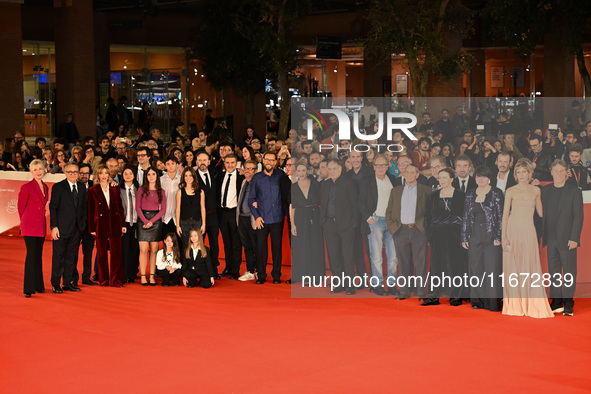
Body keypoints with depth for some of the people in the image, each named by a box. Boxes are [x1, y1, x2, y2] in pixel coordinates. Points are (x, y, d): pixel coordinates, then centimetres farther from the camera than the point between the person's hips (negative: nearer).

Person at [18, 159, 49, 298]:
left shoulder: (45, 187, 12)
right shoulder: (26, 187, -8)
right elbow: (21, 207, -1)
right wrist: (26, 222, 8)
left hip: (41, 226, 6)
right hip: (30, 226, -6)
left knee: (38, 255, 11)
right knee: (31, 254, -9)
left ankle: (38, 286, 19)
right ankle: (28, 288, -6)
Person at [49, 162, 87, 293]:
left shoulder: (82, 187, 10)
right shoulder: (58, 187, -4)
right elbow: (53, 208, -6)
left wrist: (83, 224, 6)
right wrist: (54, 227, -12)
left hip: (77, 228, 4)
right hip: (62, 228, -4)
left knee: (72, 256, 9)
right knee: (59, 256, 1)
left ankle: (68, 282, 18)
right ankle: (55, 284, 9)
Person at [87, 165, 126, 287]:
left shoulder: (115, 189, 9)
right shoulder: (92, 191, 3)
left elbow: (120, 207, 11)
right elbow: (90, 211, 3)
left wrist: (123, 224, 6)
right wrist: (92, 229, -1)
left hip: (115, 224, 1)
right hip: (100, 225, -1)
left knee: (116, 253, -1)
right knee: (102, 254, 3)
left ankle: (116, 280, 5)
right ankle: (103, 280, 13)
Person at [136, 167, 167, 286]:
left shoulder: (161, 191, 9)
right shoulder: (141, 190, 6)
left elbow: (163, 209, 4)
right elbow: (138, 207, 1)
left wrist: (151, 221, -8)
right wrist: (145, 221, -11)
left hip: (156, 220, 1)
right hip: (143, 219, -1)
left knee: (154, 250, 1)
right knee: (143, 250, -6)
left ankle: (152, 276, 3)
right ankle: (143, 276, -5)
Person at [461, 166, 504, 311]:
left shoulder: (496, 194, 0)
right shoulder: (470, 194, 12)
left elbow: (501, 217, -3)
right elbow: (466, 217, 13)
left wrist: (498, 237, -10)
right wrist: (464, 238, 8)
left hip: (490, 237, -4)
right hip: (474, 238, 4)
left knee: (491, 269, -6)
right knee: (475, 269, 5)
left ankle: (492, 303, -2)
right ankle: (477, 301, 12)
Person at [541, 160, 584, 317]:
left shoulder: (575, 191, -1)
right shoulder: (545, 191, 11)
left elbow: (578, 216, -5)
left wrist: (574, 238, -11)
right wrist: (541, 235, 2)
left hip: (567, 238, -4)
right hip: (551, 238, 4)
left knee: (569, 271, -1)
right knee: (553, 271, 7)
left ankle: (568, 303, 4)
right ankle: (556, 302, 13)